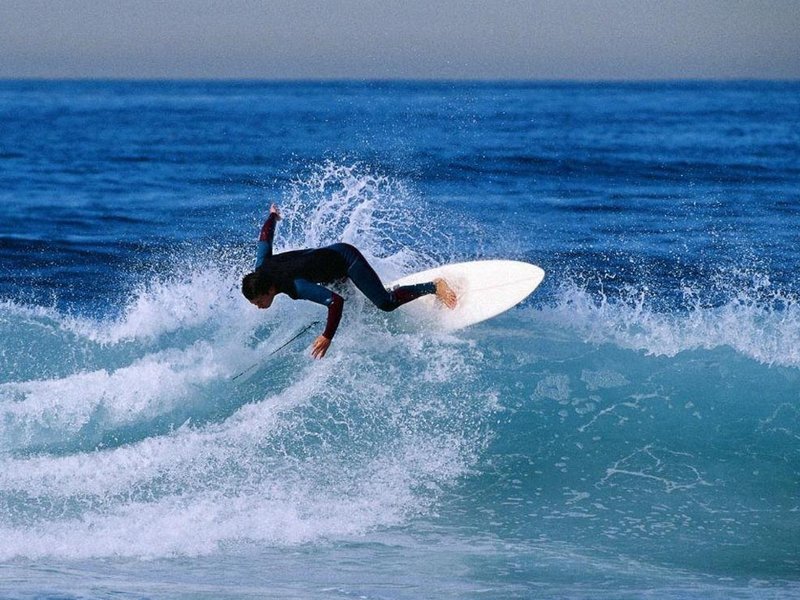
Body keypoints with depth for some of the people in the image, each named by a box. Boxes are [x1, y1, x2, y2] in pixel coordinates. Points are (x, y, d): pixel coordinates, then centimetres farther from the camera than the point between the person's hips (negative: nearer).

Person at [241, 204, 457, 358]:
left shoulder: (296, 287, -39)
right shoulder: (261, 268, -18)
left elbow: (336, 301, -43)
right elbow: (265, 237, 0)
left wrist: (327, 337, -43)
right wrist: (272, 216, 21)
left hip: (347, 259, -8)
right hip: (332, 252, 8)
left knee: (385, 303, -12)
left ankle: (435, 286, 5)